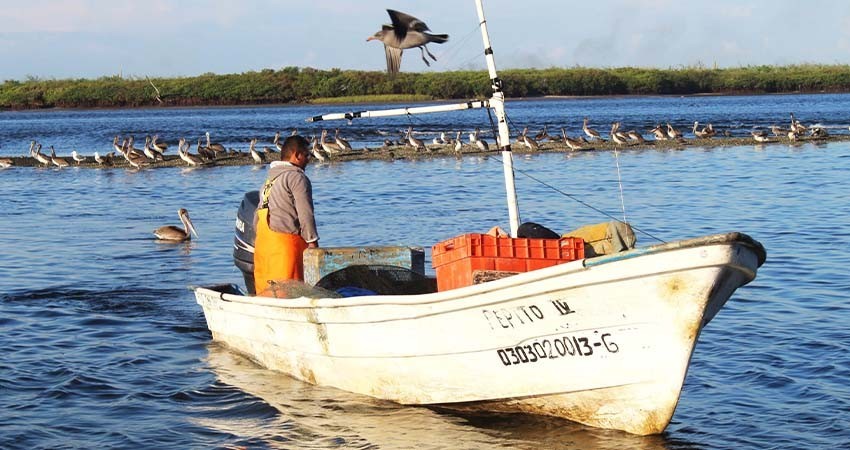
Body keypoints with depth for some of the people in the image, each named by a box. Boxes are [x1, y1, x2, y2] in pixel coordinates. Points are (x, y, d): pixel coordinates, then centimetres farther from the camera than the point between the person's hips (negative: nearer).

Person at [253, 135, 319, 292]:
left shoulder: (269, 180, 22)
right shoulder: (297, 177, -5)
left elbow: (257, 218, 20)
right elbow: (305, 213, -12)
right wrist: (312, 241, -9)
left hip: (262, 241, 8)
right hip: (285, 242, -8)